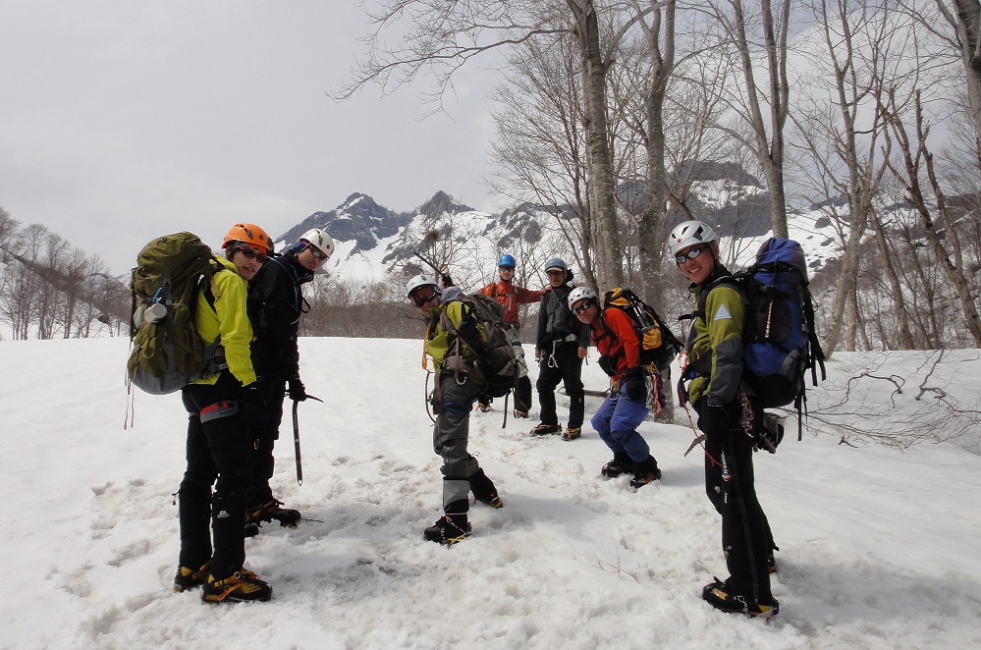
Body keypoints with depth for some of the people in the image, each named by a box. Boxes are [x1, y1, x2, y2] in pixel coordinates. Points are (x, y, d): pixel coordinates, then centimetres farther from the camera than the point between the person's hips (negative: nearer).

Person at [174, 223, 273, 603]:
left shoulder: (207, 277, 21)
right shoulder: (230, 280, -9)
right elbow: (234, 336, -17)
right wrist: (248, 382, -11)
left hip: (196, 385, 11)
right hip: (219, 387, -11)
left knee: (200, 473, 14)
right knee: (234, 476, -8)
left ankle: (193, 565, 24)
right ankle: (224, 577, -5)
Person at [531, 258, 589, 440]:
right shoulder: (547, 297, 18)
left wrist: (583, 343, -13)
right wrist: (539, 346, 18)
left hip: (571, 346, -6)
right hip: (551, 346, 6)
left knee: (573, 385, -2)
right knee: (543, 384, 6)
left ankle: (575, 425, 7)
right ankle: (549, 422, 18)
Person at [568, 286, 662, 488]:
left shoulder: (612, 315, -7)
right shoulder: (596, 332, 20)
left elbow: (631, 342, -19)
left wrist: (633, 373, -21)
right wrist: (616, 381, 6)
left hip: (640, 378, -10)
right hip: (621, 383, 10)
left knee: (619, 428, -18)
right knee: (600, 422, 12)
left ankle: (648, 469, 1)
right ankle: (624, 460, 29)